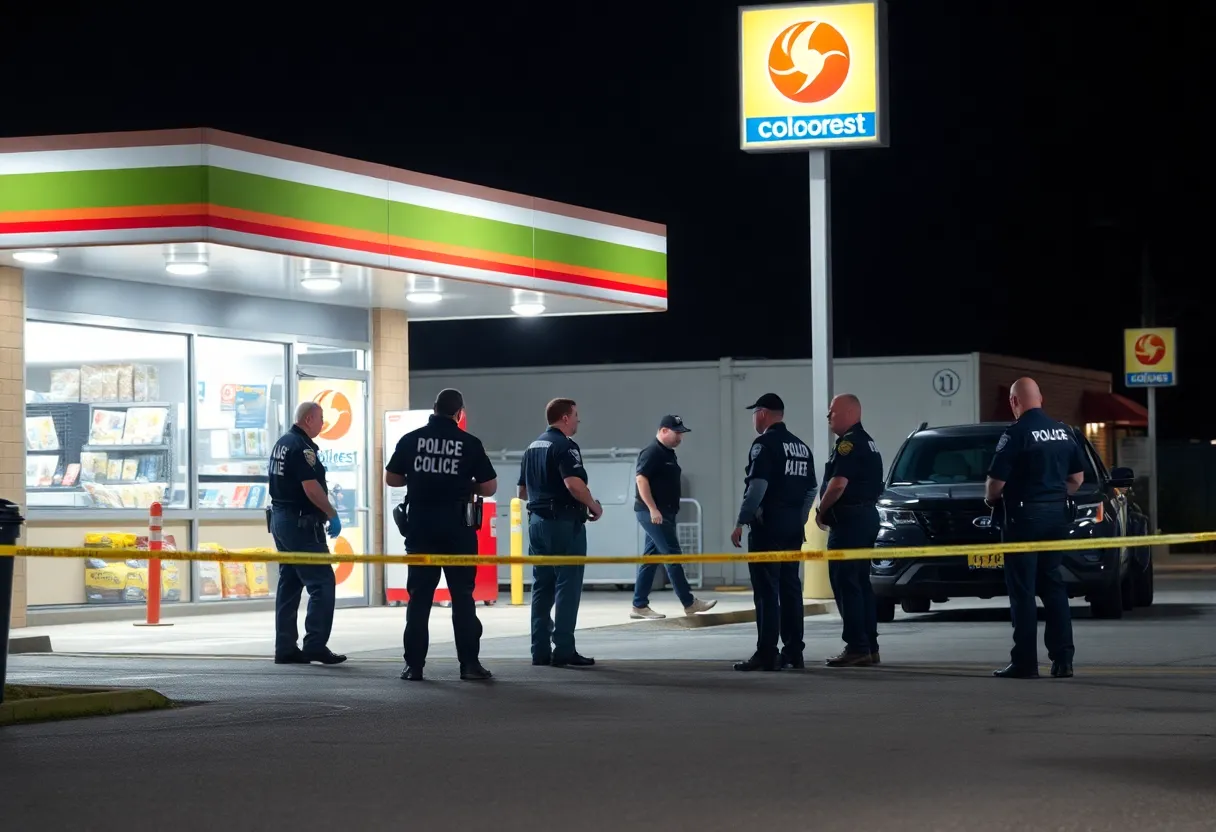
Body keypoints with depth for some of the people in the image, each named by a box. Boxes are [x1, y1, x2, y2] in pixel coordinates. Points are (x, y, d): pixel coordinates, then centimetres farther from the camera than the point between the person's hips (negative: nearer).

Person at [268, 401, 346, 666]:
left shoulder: (282, 443, 15)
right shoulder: (302, 447, -16)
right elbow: (311, 488, -22)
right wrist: (332, 515, -13)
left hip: (279, 519, 10)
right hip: (301, 522, -10)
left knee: (289, 584, 11)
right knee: (322, 583, -7)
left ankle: (285, 648, 11)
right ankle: (315, 644, -10)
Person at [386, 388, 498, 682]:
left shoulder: (411, 440, 0)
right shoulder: (470, 443, -3)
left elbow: (391, 478, 7)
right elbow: (489, 487, 0)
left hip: (420, 525, 1)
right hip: (457, 526, -1)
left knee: (419, 597, 6)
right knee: (462, 595, 4)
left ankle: (414, 664, 4)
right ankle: (469, 663, 1)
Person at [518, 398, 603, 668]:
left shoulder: (533, 447, 15)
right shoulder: (565, 446, -12)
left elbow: (523, 490, 19)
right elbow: (574, 484, -25)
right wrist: (595, 507, -12)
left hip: (537, 520, 8)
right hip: (564, 522, -8)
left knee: (541, 586, 10)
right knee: (567, 587, -5)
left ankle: (540, 650, 9)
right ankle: (563, 650, -8)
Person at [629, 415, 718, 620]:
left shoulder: (668, 453, 17)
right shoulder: (652, 452, -13)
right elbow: (641, 479, -21)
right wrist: (653, 509, -25)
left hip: (664, 512, 10)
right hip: (653, 513, -10)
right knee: (672, 555, -8)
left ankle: (639, 605, 12)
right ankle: (689, 603, -6)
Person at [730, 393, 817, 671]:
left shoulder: (765, 443, -10)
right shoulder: (802, 447, 16)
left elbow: (757, 487, -18)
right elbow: (810, 490, 19)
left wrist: (741, 522, -16)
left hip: (768, 526, -8)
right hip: (793, 528, 8)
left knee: (766, 591, -8)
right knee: (790, 588, 12)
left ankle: (767, 654, -10)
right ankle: (793, 652, 13)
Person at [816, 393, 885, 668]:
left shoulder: (849, 443, -14)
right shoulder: (868, 442, 18)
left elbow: (838, 484, -23)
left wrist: (821, 511, -8)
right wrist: (828, 511, 16)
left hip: (849, 519, -10)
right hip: (867, 516, 10)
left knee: (845, 583, -8)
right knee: (861, 583, 13)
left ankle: (856, 647, -11)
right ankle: (869, 647, 14)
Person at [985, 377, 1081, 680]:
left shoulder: (1016, 433, -13)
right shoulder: (1063, 431, 9)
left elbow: (996, 481, -15)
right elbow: (1077, 477, 15)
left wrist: (989, 498, 4)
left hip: (1023, 518, -7)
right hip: (1057, 516, 7)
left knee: (1022, 591, -2)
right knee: (1053, 587, 13)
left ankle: (1025, 662, -3)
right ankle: (1063, 659, 9)